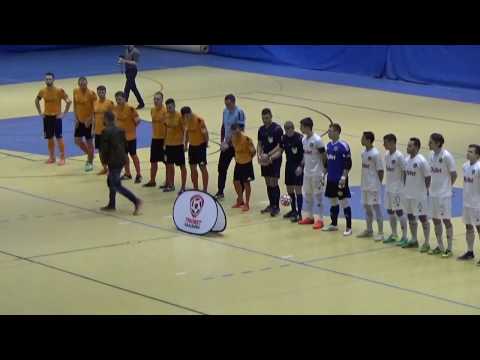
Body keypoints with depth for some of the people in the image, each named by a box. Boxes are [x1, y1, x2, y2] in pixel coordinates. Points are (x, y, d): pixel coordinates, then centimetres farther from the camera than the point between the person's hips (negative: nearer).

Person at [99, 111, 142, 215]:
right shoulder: (120, 130, 8)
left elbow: (104, 148, -15)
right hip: (122, 159, 9)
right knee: (111, 182, 22)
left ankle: (136, 201, -17)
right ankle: (111, 205, 27)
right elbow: (125, 145, 12)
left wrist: (104, 159, 2)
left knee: (117, 185, -5)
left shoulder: (106, 132, -15)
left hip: (113, 161, -9)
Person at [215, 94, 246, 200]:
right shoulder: (225, 111, 5)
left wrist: (229, 143, -20)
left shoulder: (239, 112, -17)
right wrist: (222, 142, 6)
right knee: (222, 167, 7)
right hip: (226, 145, 7)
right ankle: (220, 192, 17)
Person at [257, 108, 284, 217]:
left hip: (275, 159, -6)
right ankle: (271, 205, 21)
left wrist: (269, 155, -21)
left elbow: (279, 146, -14)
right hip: (265, 160, 6)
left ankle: (276, 207, 0)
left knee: (273, 183, -7)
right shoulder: (261, 129, 8)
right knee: (268, 184, 11)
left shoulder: (277, 129, -12)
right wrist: (259, 155, -4)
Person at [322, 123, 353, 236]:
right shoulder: (329, 145, 9)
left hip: (340, 180, -8)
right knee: (333, 201, 16)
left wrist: (344, 177, -21)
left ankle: (348, 227, 2)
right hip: (331, 179, 8)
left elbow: (348, 163, -16)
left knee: (344, 202, -3)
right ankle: (334, 224, 27)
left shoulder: (343, 146, -15)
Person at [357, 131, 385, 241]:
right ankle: (369, 230, 27)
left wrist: (378, 184, -10)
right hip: (365, 186, 8)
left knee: (376, 207, -5)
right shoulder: (364, 153, 7)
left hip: (374, 186, -8)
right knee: (367, 207, 15)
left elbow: (380, 170, -13)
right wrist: (363, 183, 11)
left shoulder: (375, 154, -16)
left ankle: (380, 233, -1)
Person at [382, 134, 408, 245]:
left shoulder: (399, 156, -17)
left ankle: (404, 237, 3)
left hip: (398, 189, -8)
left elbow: (405, 172, -15)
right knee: (390, 211, 13)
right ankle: (394, 235, 23)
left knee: (399, 212, -4)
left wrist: (404, 186, -13)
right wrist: (388, 184, 12)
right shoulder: (387, 155, 7)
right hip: (389, 188, 8)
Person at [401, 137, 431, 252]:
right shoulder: (407, 159, 6)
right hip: (408, 194, 8)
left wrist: (425, 190, -9)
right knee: (411, 217, 15)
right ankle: (414, 240, 27)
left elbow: (428, 177, -14)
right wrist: (406, 186, 11)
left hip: (419, 195, -8)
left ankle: (427, 243, 3)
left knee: (423, 217, -2)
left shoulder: (421, 161, -18)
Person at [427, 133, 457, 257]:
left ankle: (449, 249, 6)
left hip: (444, 194, -7)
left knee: (446, 220, -1)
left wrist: (448, 187, 0)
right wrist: (431, 186, 6)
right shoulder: (431, 156, 6)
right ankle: (440, 247, 23)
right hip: (433, 193, 7)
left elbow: (454, 174, -10)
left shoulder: (446, 156, -15)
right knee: (435, 219, 12)